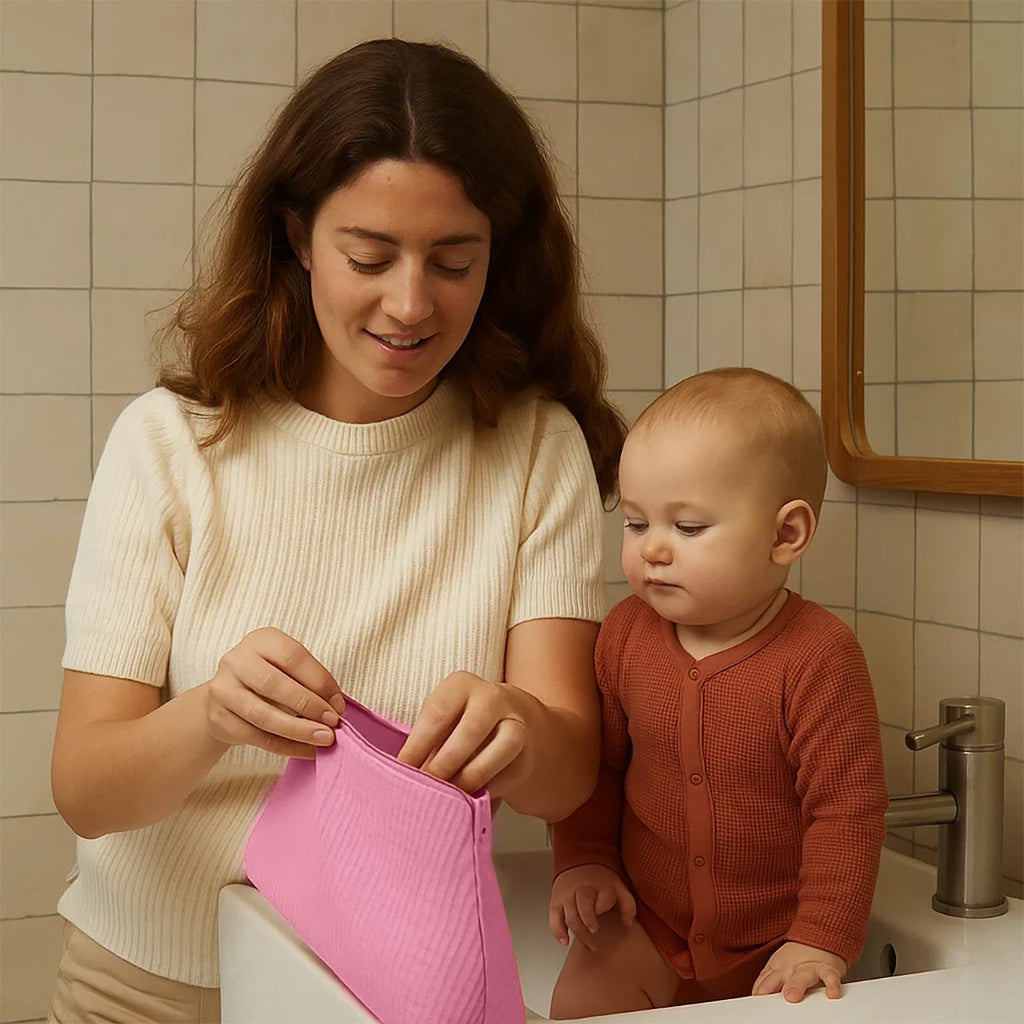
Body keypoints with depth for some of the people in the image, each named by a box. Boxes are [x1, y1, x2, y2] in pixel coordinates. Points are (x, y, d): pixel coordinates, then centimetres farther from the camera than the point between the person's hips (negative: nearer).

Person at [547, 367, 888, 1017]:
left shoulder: (819, 657, -20)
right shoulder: (626, 634, -4)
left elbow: (847, 809, -17)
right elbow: (597, 761, 9)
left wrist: (823, 940, -19)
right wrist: (585, 860, 0)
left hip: (775, 941, -3)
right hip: (646, 922, 3)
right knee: (580, 1003, -12)